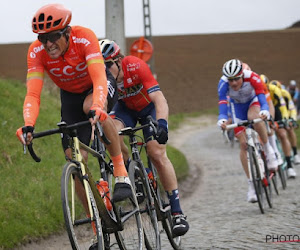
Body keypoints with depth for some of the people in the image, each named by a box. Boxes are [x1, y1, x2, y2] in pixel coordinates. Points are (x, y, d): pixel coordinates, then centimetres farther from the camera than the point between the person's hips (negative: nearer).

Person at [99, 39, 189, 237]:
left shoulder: (136, 66, -35)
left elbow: (159, 99, -41)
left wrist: (161, 124, -57)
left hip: (149, 106, -3)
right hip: (126, 107, 3)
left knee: (157, 153, -18)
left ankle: (177, 213, -14)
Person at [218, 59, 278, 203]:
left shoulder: (252, 78, -35)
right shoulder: (223, 84, -32)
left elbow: (262, 99, -41)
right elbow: (222, 105, -38)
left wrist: (264, 112, -62)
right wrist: (222, 120, -59)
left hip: (253, 102, -1)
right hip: (238, 107, 2)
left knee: (254, 118, -38)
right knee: (243, 144, -8)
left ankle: (268, 149, -15)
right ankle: (251, 185, -1)